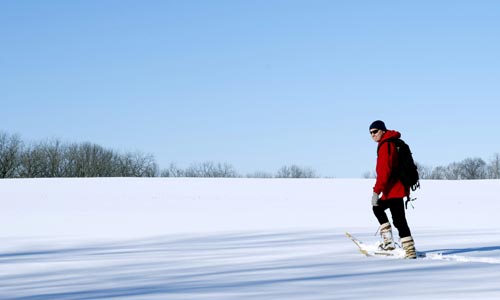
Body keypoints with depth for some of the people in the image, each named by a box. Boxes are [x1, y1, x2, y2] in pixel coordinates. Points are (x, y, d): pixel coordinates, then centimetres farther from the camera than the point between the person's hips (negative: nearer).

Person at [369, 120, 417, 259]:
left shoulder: (386, 145, -16)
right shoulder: (392, 142, 16)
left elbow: (385, 171, -25)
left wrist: (376, 191, -26)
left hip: (394, 189, -11)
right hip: (398, 187, 11)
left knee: (398, 220, -10)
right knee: (377, 208, 26)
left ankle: (410, 251, -10)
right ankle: (388, 242, 22)